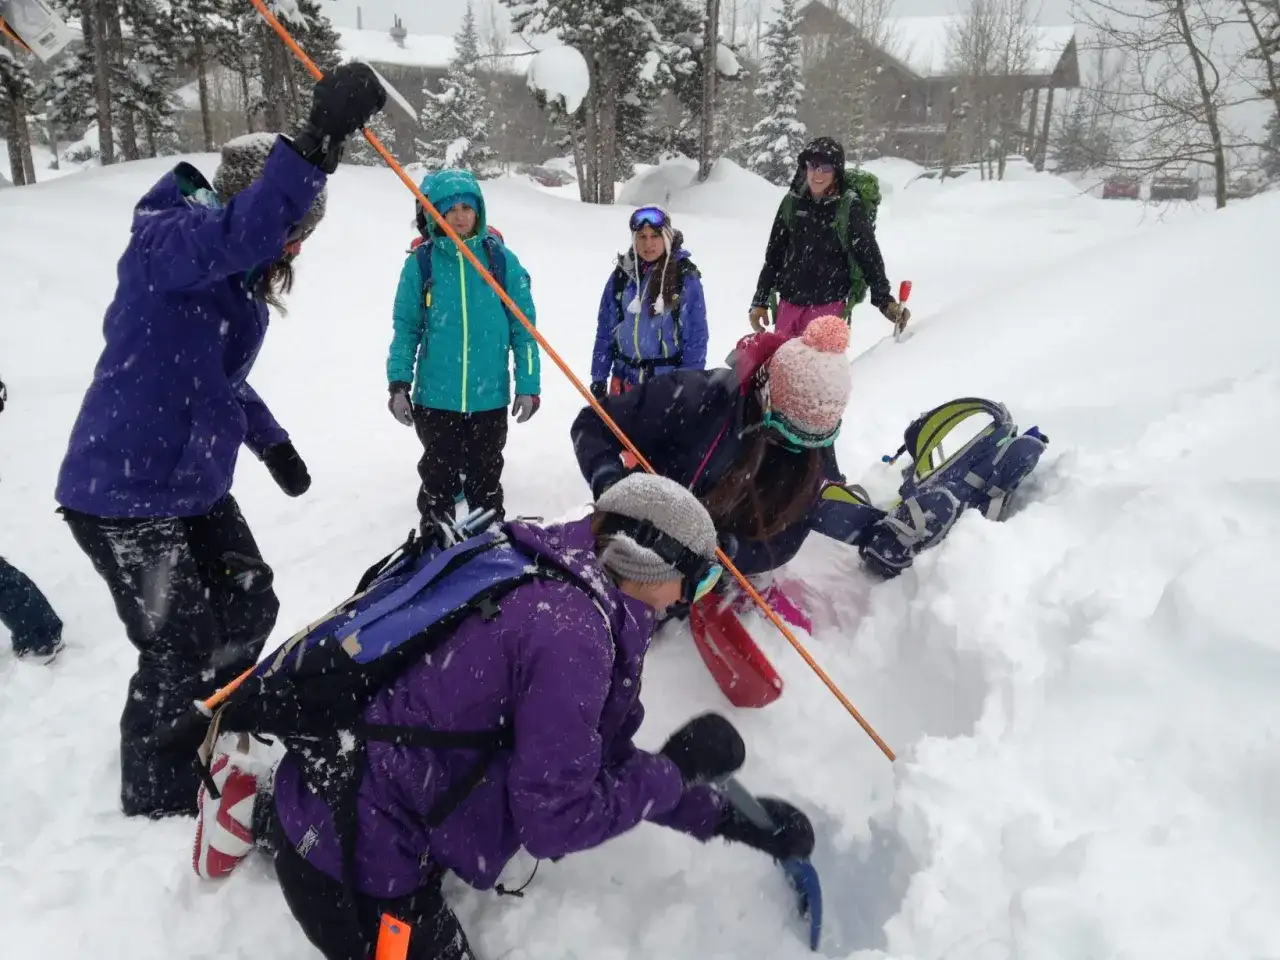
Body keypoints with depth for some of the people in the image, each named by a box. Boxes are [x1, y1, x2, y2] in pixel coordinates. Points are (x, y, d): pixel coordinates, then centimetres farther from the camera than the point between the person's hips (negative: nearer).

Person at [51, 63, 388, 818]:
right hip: (122, 492, -9)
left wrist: (271, 441, 19)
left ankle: (200, 740, 40)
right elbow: (237, 233, -43)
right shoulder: (166, 242, -19)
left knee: (250, 609, 16)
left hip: (196, 487, 9)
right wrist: (316, 143, -52)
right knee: (180, 648, 2)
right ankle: (157, 794, 28)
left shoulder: (240, 280, 8)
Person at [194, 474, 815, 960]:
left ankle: (267, 809, 24)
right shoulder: (572, 633, -27)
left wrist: (722, 817, 10)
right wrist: (679, 768, -11)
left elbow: (597, 760, 9)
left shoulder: (554, 586, 3)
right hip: (355, 855, -9)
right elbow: (554, 821, -23)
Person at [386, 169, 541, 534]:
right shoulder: (421, 262, -3)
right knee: (438, 480, 13)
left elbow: (523, 326, 0)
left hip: (490, 396, 0)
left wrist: (528, 384, -2)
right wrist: (398, 383, -6)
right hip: (436, 397, 0)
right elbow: (406, 328, 2)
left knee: (486, 480, 15)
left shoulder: (500, 258, -2)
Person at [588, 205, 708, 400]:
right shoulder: (621, 276, 2)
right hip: (624, 380, 4)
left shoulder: (685, 278, -7)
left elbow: (696, 336, -6)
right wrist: (598, 377, 5)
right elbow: (605, 330, 7)